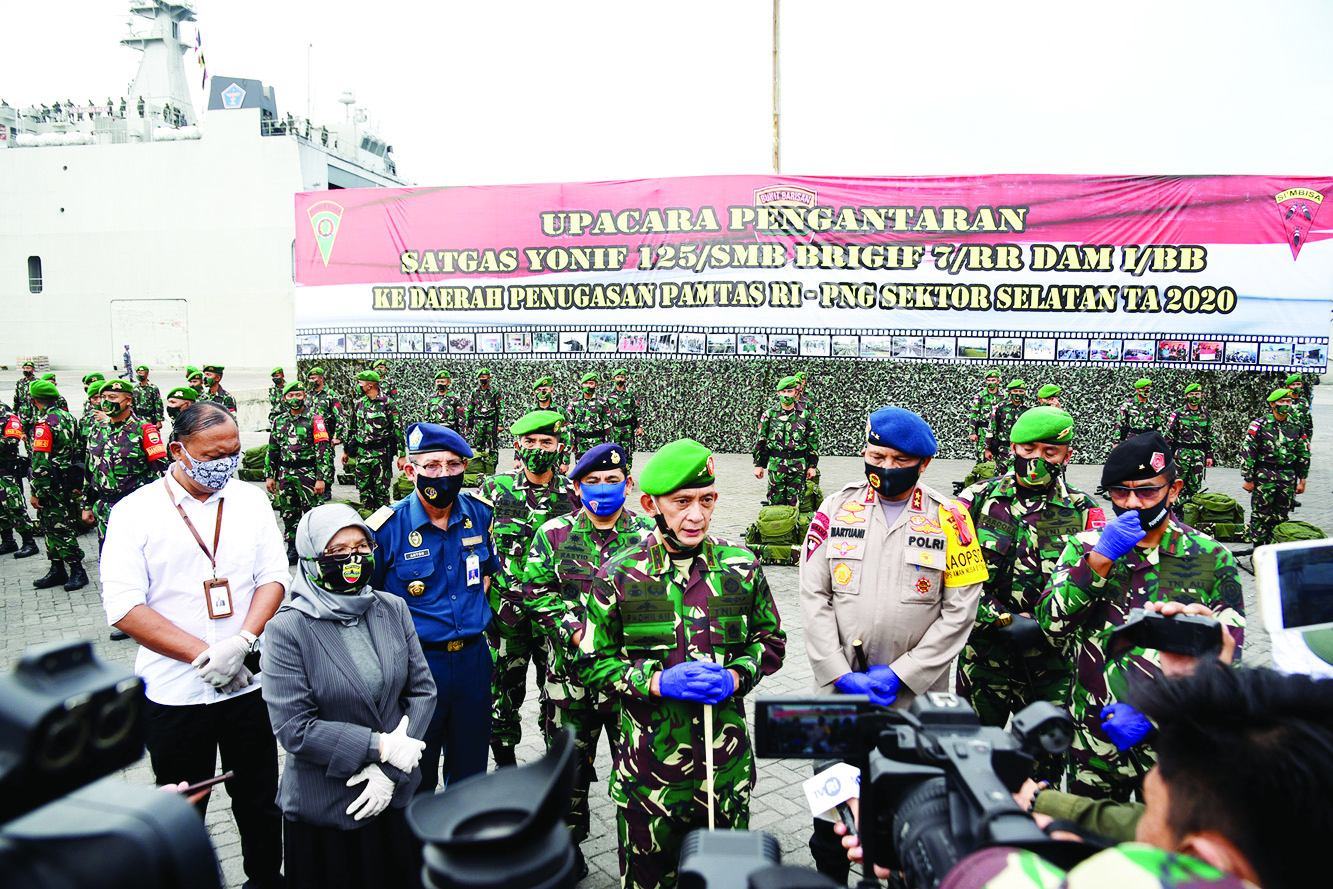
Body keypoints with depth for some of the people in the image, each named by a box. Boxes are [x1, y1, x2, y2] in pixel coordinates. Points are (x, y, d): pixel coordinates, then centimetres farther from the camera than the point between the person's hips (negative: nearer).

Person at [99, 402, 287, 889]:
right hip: (173, 691, -2)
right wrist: (203, 655, -20)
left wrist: (242, 641, -18)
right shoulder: (135, 511, -7)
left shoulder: (251, 500, 1)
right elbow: (123, 606, -14)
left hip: (249, 681, 2)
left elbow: (274, 577, -2)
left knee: (260, 800, 16)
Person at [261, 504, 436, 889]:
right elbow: (293, 728, -18)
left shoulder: (393, 609, -2)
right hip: (324, 808, -4)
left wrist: (391, 770, -11)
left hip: (397, 795, 4)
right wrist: (379, 746, -20)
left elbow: (423, 690, -1)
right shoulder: (287, 629, -14)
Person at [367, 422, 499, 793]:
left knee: (470, 767, 19)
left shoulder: (480, 514, -1)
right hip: (415, 661, -3)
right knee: (416, 775, 13)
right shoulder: (387, 526, -14)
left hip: (473, 657, 4)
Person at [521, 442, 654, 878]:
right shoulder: (554, 533, 1)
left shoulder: (648, 535, -1)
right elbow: (536, 592, 0)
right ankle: (568, 847, 36)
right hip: (571, 668, 1)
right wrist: (575, 631, -12)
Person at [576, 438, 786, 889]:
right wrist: (657, 681, -17)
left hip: (727, 761, 2)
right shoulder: (618, 576, -8)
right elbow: (591, 662, -3)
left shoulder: (742, 567, -1)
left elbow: (771, 641, 9)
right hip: (649, 762, -2)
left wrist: (735, 677, -10)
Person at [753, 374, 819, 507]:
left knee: (795, 504, 3)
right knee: (776, 502, 4)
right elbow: (760, 440, 7)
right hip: (775, 464, 0)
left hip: (798, 465, 0)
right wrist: (758, 465, 5)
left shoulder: (804, 415, 5)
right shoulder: (769, 414, 3)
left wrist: (813, 466, 7)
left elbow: (814, 441, 10)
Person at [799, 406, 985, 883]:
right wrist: (839, 673, -10)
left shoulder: (949, 519, -2)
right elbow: (814, 598, -2)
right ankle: (829, 874, 37)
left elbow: (959, 610, -5)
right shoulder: (835, 509, 0)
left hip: (916, 699, -1)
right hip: (838, 690, 1)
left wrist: (902, 674, -11)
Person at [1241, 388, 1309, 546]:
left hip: (1288, 478, 4)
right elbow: (1247, 452, -6)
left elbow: (1304, 454, 15)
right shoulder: (1260, 425, -4)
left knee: (1281, 517, 9)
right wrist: (1248, 479, -8)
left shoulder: (1297, 426, 9)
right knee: (1261, 515, -3)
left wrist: (1302, 480, 11)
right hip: (1264, 477, -4)